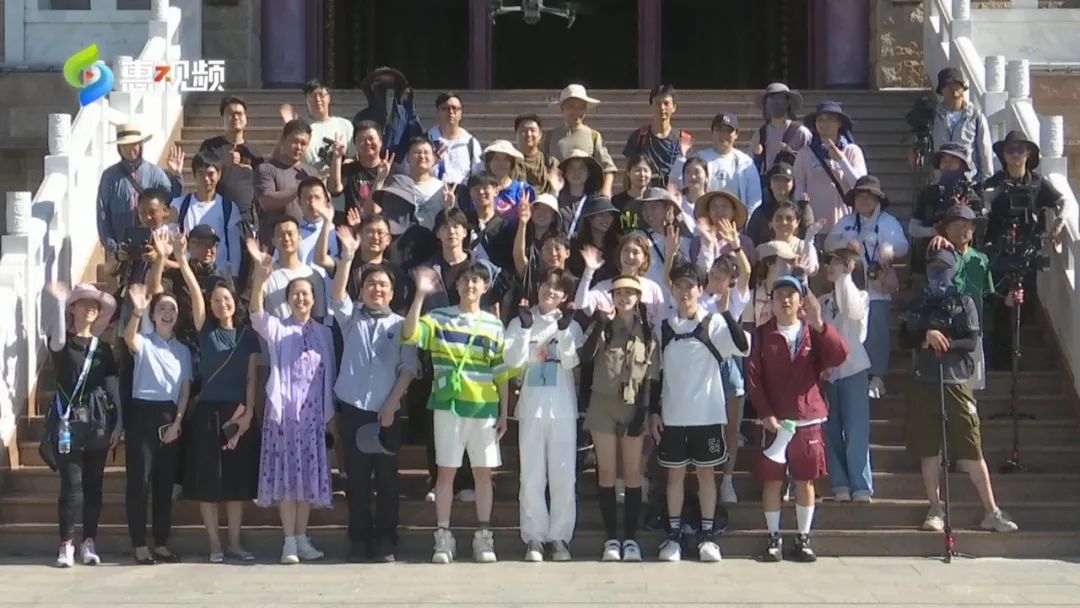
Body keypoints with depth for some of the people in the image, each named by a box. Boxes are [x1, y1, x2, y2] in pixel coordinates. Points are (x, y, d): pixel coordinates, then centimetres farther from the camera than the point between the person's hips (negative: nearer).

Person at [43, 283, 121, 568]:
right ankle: (66, 545, -3)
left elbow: (113, 385, 9)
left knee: (93, 485, 5)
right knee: (72, 486, -9)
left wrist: (118, 422, 1)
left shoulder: (103, 347, 13)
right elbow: (57, 339, -24)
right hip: (68, 421, -3)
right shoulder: (63, 343, 2)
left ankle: (89, 543, 11)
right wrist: (57, 302, -33)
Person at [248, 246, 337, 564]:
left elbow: (329, 375, 11)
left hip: (312, 413, 3)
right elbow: (256, 312, -19)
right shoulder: (276, 328, 1)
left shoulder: (324, 333, 10)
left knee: (308, 475, 5)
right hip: (283, 410, -3)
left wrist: (329, 412, 7)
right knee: (286, 475, -4)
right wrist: (260, 277, -36)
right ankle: (289, 540, 0)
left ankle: (302, 538, 14)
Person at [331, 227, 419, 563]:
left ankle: (386, 542, 9)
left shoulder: (401, 325, 7)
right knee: (357, 478, 3)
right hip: (353, 409, 0)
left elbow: (408, 368, 2)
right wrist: (347, 256, -22)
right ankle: (359, 541, 8)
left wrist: (391, 405, -8)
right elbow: (337, 295, -10)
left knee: (387, 478, 2)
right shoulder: (351, 318, 9)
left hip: (387, 412, 0)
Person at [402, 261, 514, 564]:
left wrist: (504, 414, 6)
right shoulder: (438, 318, 3)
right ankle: (443, 537, 5)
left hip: (485, 407, 2)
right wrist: (420, 294, -25)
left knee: (483, 472, 5)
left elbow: (501, 374, 10)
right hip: (448, 405, -2)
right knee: (446, 470, 0)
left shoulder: (494, 325, 9)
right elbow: (410, 335, -17)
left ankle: (483, 537, 12)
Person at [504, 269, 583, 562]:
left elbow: (570, 362, -8)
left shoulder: (571, 325, 6)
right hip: (531, 407, 0)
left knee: (563, 475, 0)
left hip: (563, 408, 0)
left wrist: (564, 329, -18)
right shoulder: (520, 323, 6)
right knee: (532, 476, 1)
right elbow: (514, 361, -7)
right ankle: (534, 538, 6)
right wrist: (526, 328, -14)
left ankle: (559, 537, 7)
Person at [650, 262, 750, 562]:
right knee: (675, 473, 7)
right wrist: (654, 411, 5)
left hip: (707, 413, -2)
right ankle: (674, 534, 14)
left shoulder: (714, 323, -3)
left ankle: (707, 534, 12)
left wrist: (726, 310, -27)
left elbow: (743, 347, -20)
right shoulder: (665, 327, 6)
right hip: (672, 414, 2)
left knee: (706, 472, 5)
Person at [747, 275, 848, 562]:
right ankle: (774, 538, 12)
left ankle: (803, 539, 14)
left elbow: (839, 355, -13)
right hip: (774, 420, -1)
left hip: (808, 419, 1)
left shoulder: (813, 332, 5)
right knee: (772, 480, 2)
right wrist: (765, 413, -14)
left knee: (805, 481, 6)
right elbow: (752, 376, -4)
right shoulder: (762, 335, 2)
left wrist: (819, 324, -24)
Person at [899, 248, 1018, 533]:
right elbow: (905, 339, 5)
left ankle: (992, 512, -4)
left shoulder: (963, 302, 8)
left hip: (955, 381, -2)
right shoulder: (918, 303, 15)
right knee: (928, 449, 4)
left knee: (971, 450, -6)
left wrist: (944, 343, -15)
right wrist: (927, 337, -13)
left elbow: (972, 341, -1)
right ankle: (935, 510, 13)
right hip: (924, 382, 2)